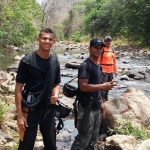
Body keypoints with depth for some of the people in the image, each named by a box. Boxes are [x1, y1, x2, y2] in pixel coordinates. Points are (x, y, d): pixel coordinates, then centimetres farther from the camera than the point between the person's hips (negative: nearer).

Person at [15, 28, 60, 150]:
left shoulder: (55, 61, 4)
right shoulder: (27, 61, -11)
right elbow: (19, 88, -11)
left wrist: (56, 93, -10)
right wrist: (20, 114, -15)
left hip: (49, 109, 5)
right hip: (30, 110, -5)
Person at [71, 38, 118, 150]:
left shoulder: (98, 66, 14)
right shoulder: (85, 66, -14)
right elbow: (83, 86, -23)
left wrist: (101, 103, 18)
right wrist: (103, 86, -27)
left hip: (96, 107, 9)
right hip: (87, 107, -9)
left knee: (93, 138, 15)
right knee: (84, 138, -5)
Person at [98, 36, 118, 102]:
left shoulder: (112, 50, 12)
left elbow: (114, 61, 18)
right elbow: (98, 60, -15)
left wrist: (115, 70, 18)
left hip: (110, 71, 7)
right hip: (104, 71, -7)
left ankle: (106, 97, 31)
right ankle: (102, 99, -6)